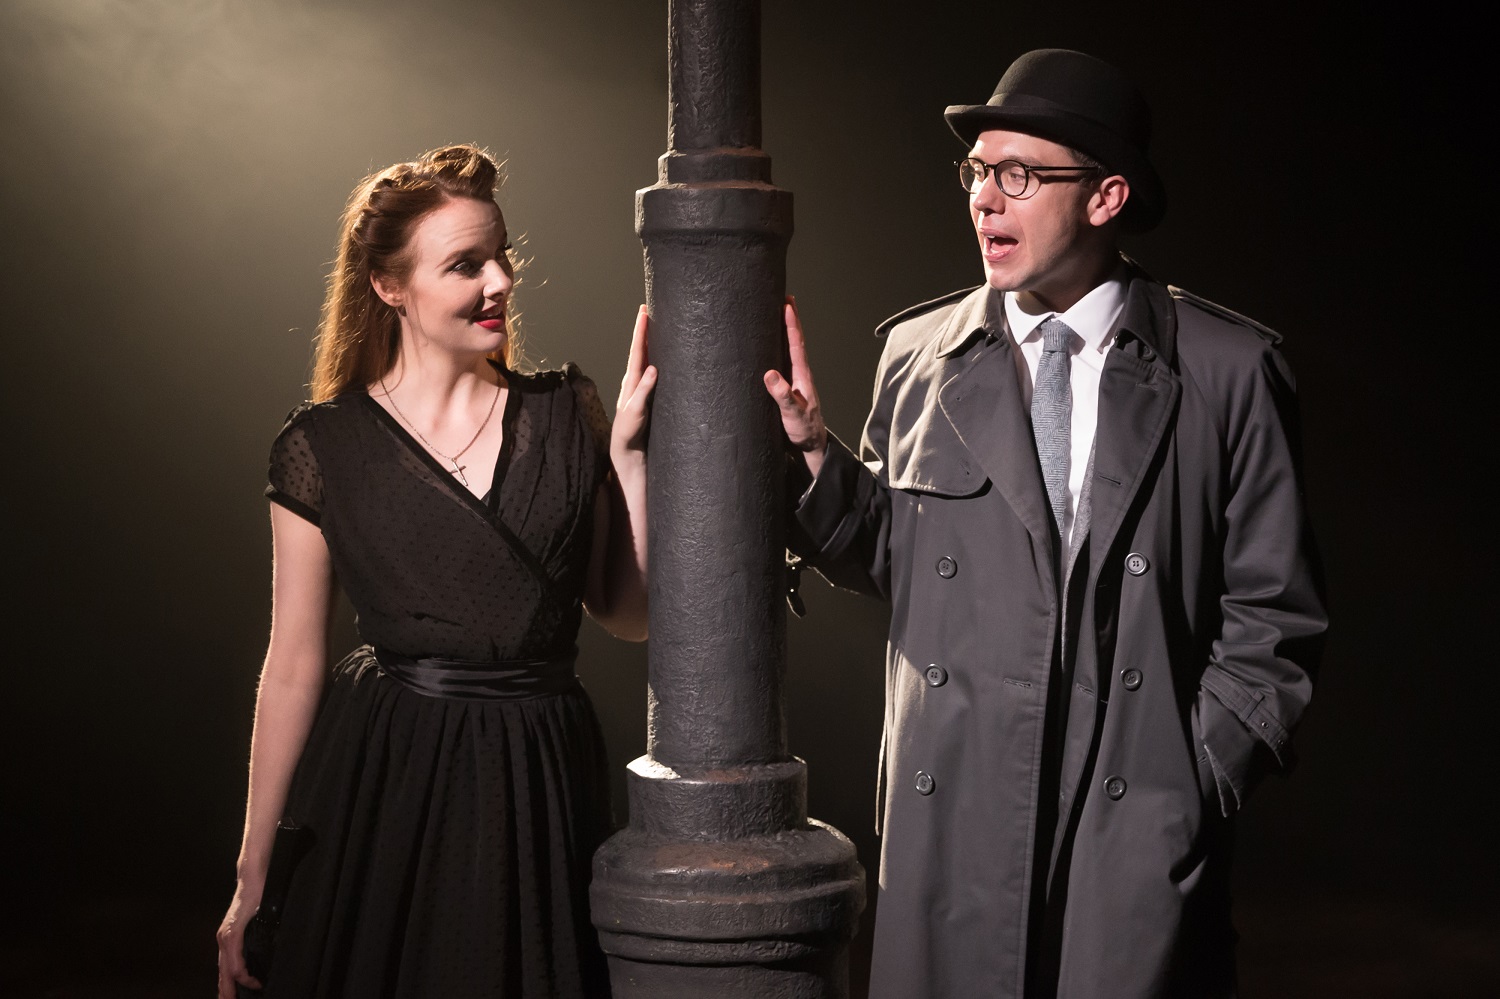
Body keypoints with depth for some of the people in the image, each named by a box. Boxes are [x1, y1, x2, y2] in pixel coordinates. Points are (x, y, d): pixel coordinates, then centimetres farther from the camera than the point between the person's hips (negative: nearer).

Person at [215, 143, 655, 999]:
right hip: (386, 790, -2)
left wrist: (627, 450, -6)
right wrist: (252, 877, 2)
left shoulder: (565, 414, 4)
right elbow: (295, 664, 1)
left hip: (545, 778, 2)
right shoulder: (326, 446, -2)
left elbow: (632, 613, 3)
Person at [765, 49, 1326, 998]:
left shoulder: (1228, 370, -1)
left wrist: (1205, 778, -5)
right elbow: (891, 557, 10)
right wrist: (814, 451, -3)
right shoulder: (918, 353, 6)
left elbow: (1269, 611, 1)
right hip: (953, 814, 2)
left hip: (1142, 822, -2)